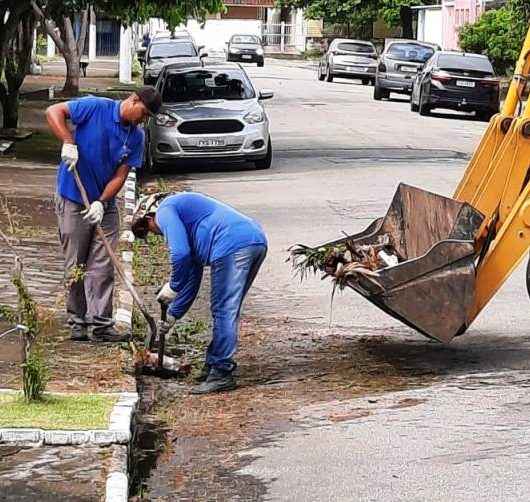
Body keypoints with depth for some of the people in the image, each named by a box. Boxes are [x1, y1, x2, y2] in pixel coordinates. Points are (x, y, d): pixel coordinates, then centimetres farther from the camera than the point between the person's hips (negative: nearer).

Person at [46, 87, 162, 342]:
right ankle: (77, 322, 11)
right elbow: (53, 112, -15)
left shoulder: (136, 136, 2)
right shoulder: (96, 108, -12)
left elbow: (120, 175, -2)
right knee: (75, 266, 2)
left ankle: (100, 324, 5)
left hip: (104, 205, 5)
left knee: (103, 267, 2)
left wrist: (101, 202, -15)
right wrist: (69, 143, -27)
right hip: (73, 200, -5)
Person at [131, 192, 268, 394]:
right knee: (224, 312, 17)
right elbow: (193, 276, 37)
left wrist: (172, 287, 4)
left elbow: (180, 253, -11)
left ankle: (222, 374, -4)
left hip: (232, 246, -10)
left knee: (224, 313, -5)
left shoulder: (165, 211, 7)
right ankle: (214, 365, 24)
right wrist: (173, 315, 38)